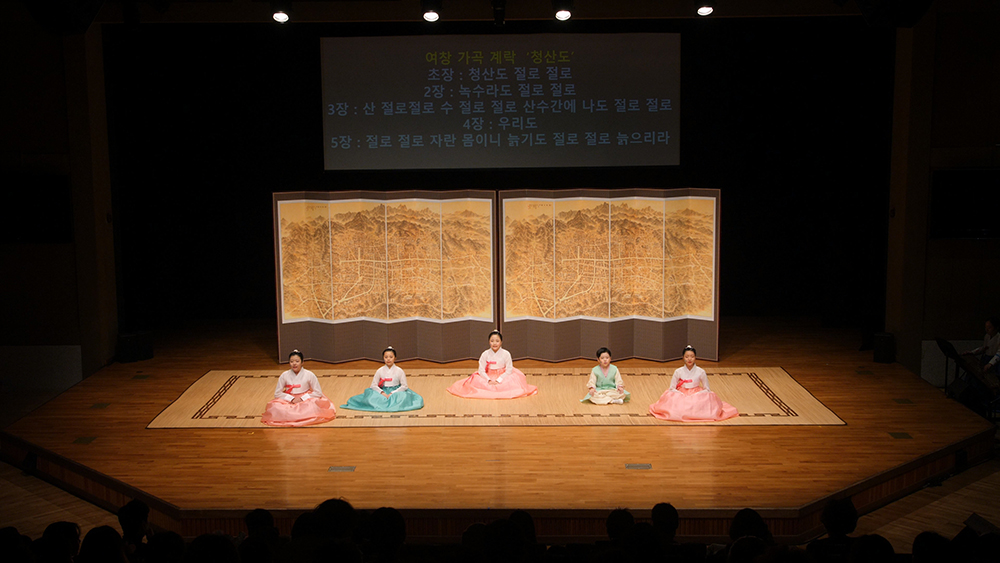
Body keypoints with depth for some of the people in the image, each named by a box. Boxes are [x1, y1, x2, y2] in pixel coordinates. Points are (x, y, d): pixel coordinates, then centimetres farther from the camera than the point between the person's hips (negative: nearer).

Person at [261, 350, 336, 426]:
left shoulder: (309, 375, -7)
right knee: (275, 407, -28)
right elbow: (277, 394, 0)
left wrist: (302, 399, -16)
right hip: (289, 402, 1)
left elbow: (318, 393, -6)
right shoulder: (284, 376, -3)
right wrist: (291, 399, -15)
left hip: (306, 401, -1)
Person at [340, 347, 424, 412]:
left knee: (404, 395, -35)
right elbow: (374, 385, -1)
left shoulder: (399, 371, -2)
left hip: (396, 392, -1)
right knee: (371, 394, -27)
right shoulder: (380, 371, 2)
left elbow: (404, 386, -6)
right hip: (383, 392, 2)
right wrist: (383, 393, -19)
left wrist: (392, 393, -18)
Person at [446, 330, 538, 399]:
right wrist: (489, 380, -22)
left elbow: (509, 370, -9)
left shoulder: (506, 354, -8)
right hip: (488, 376, 1)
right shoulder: (485, 354, -4)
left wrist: (498, 380, -19)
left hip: (502, 376, -1)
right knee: (475, 380, -24)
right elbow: (481, 370, -6)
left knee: (513, 381, -30)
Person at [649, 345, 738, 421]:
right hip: (681, 395, 0)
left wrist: (698, 396, -17)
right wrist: (681, 395, -18)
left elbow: (706, 389, 1)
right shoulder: (678, 372, -5)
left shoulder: (700, 372, -5)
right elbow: (672, 388, -1)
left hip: (697, 395, 0)